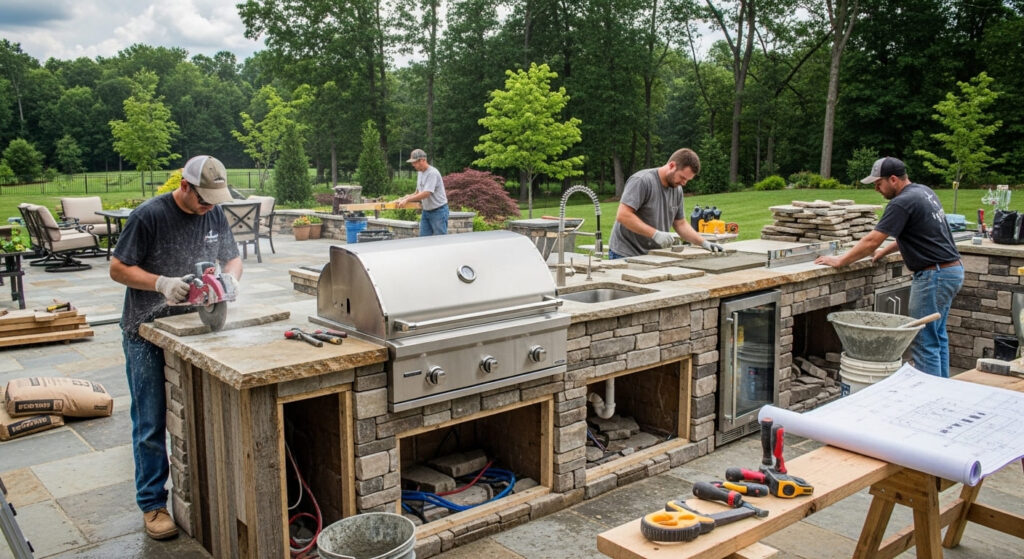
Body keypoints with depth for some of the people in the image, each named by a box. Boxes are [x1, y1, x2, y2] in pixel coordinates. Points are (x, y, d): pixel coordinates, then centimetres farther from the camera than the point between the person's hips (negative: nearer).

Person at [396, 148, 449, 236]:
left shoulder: (432, 173, -19)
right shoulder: (420, 173, 11)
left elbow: (426, 194, -26)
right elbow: (418, 192, 18)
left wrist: (407, 200, -23)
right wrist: (405, 198, 1)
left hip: (438, 211, -9)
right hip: (426, 211, 9)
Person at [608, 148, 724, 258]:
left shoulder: (677, 189, 7)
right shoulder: (642, 181, -16)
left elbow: (681, 224, 15)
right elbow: (623, 215, -23)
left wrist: (704, 243, 2)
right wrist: (656, 234, -26)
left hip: (653, 256, 7)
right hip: (625, 256, -6)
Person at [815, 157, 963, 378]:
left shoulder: (902, 203, -18)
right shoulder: (924, 192, 12)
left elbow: (871, 242, -18)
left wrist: (839, 261, -10)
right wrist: (885, 251, 18)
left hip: (934, 275, -10)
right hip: (952, 270, 10)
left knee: (925, 341, -5)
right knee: (938, 336, 18)